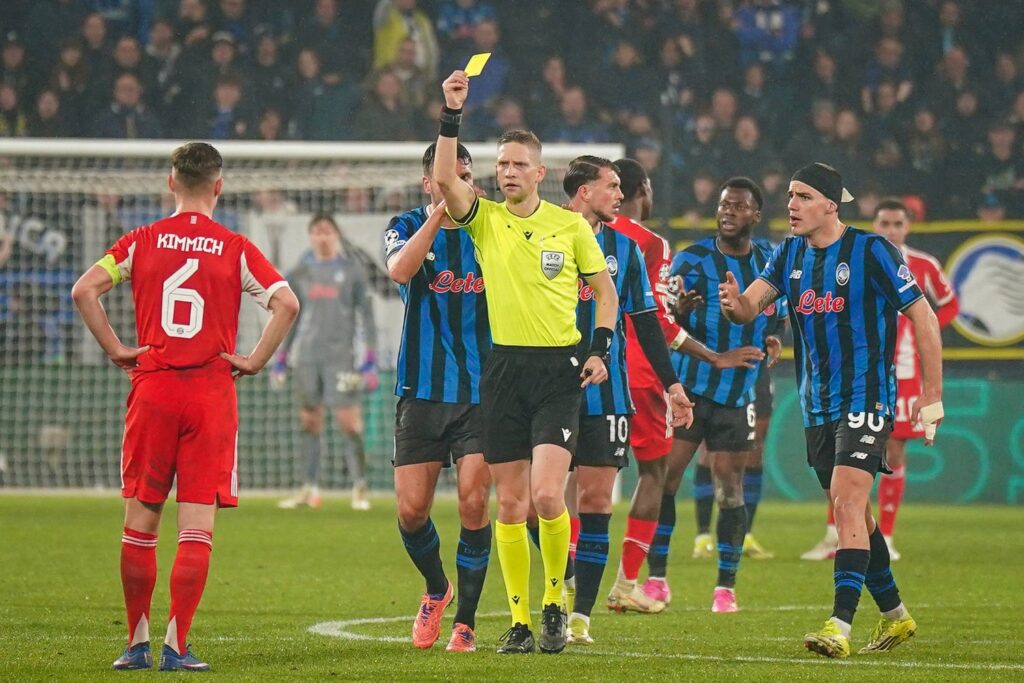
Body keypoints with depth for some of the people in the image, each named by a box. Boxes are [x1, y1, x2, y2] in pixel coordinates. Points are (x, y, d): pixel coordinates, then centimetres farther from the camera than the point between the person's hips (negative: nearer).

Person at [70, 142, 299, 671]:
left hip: (151, 389, 1)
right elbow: (287, 303, -10)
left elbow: (84, 290, -6)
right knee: (197, 527, 0)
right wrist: (255, 361, -1)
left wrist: (115, 350, 1)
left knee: (140, 522, 10)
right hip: (212, 391, -1)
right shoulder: (235, 248, 0)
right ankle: (176, 647, -5)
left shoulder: (142, 241, 3)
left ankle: (138, 642, 14)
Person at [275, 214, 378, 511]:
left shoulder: (352, 270, 3)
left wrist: (370, 360, -4)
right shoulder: (300, 273, 11)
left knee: (349, 422, -9)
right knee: (309, 421, 4)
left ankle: (360, 488, -3)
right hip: (305, 356, 3)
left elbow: (366, 315, 3)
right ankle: (310, 489, 9)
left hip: (340, 356, -3)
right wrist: (281, 359, 13)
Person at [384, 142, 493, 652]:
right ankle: (436, 589, 27)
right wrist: (439, 213, -25)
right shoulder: (407, 227, 2)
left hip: (482, 390, 0)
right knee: (411, 511, -1)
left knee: (474, 504, -9)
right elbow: (399, 269, -20)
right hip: (421, 392, 0)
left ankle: (465, 621, 2)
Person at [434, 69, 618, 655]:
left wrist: (601, 349, 0)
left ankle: (555, 601, 5)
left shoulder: (571, 225, 4)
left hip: (560, 370, -2)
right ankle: (520, 620, 10)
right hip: (504, 368, 2)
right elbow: (445, 178, -14)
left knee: (547, 495, -15)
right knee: (510, 503, 3)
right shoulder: (485, 219, 4)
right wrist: (452, 114, -20)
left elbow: (605, 288, 12)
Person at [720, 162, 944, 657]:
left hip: (866, 398, -7)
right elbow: (752, 304, -1)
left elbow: (923, 318, -8)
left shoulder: (872, 250, -10)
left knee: (847, 503, -19)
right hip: (817, 406, 7)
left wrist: (932, 394, -10)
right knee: (852, 514, 12)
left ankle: (840, 626, -24)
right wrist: (736, 304, -27)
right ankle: (894, 615, 27)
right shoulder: (790, 253, 8)